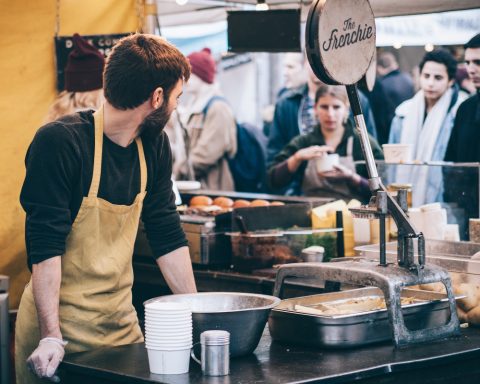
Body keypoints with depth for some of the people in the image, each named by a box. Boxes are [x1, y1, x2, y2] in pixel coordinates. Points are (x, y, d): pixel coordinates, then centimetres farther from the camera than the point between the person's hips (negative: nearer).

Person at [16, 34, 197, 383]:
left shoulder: (154, 145, 4)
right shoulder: (59, 142, -17)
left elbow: (168, 235, 10)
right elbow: (45, 245, -21)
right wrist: (52, 337, -26)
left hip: (122, 321, 6)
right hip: (60, 326, -6)